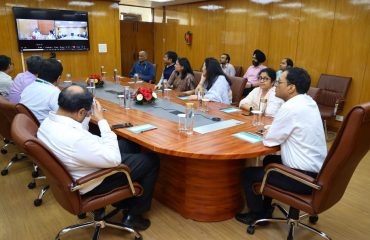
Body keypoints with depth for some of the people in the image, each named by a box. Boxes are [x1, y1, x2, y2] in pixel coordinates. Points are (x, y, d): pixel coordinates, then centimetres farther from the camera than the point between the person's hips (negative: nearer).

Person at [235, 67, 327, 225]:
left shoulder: (290, 108, -24)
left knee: (248, 174, 3)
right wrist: (272, 130, 2)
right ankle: (266, 209, 38)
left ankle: (257, 215, 26)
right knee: (270, 160, 28)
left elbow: (269, 141, -16)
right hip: (316, 170, 9)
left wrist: (267, 133, 4)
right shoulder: (308, 102, 5)